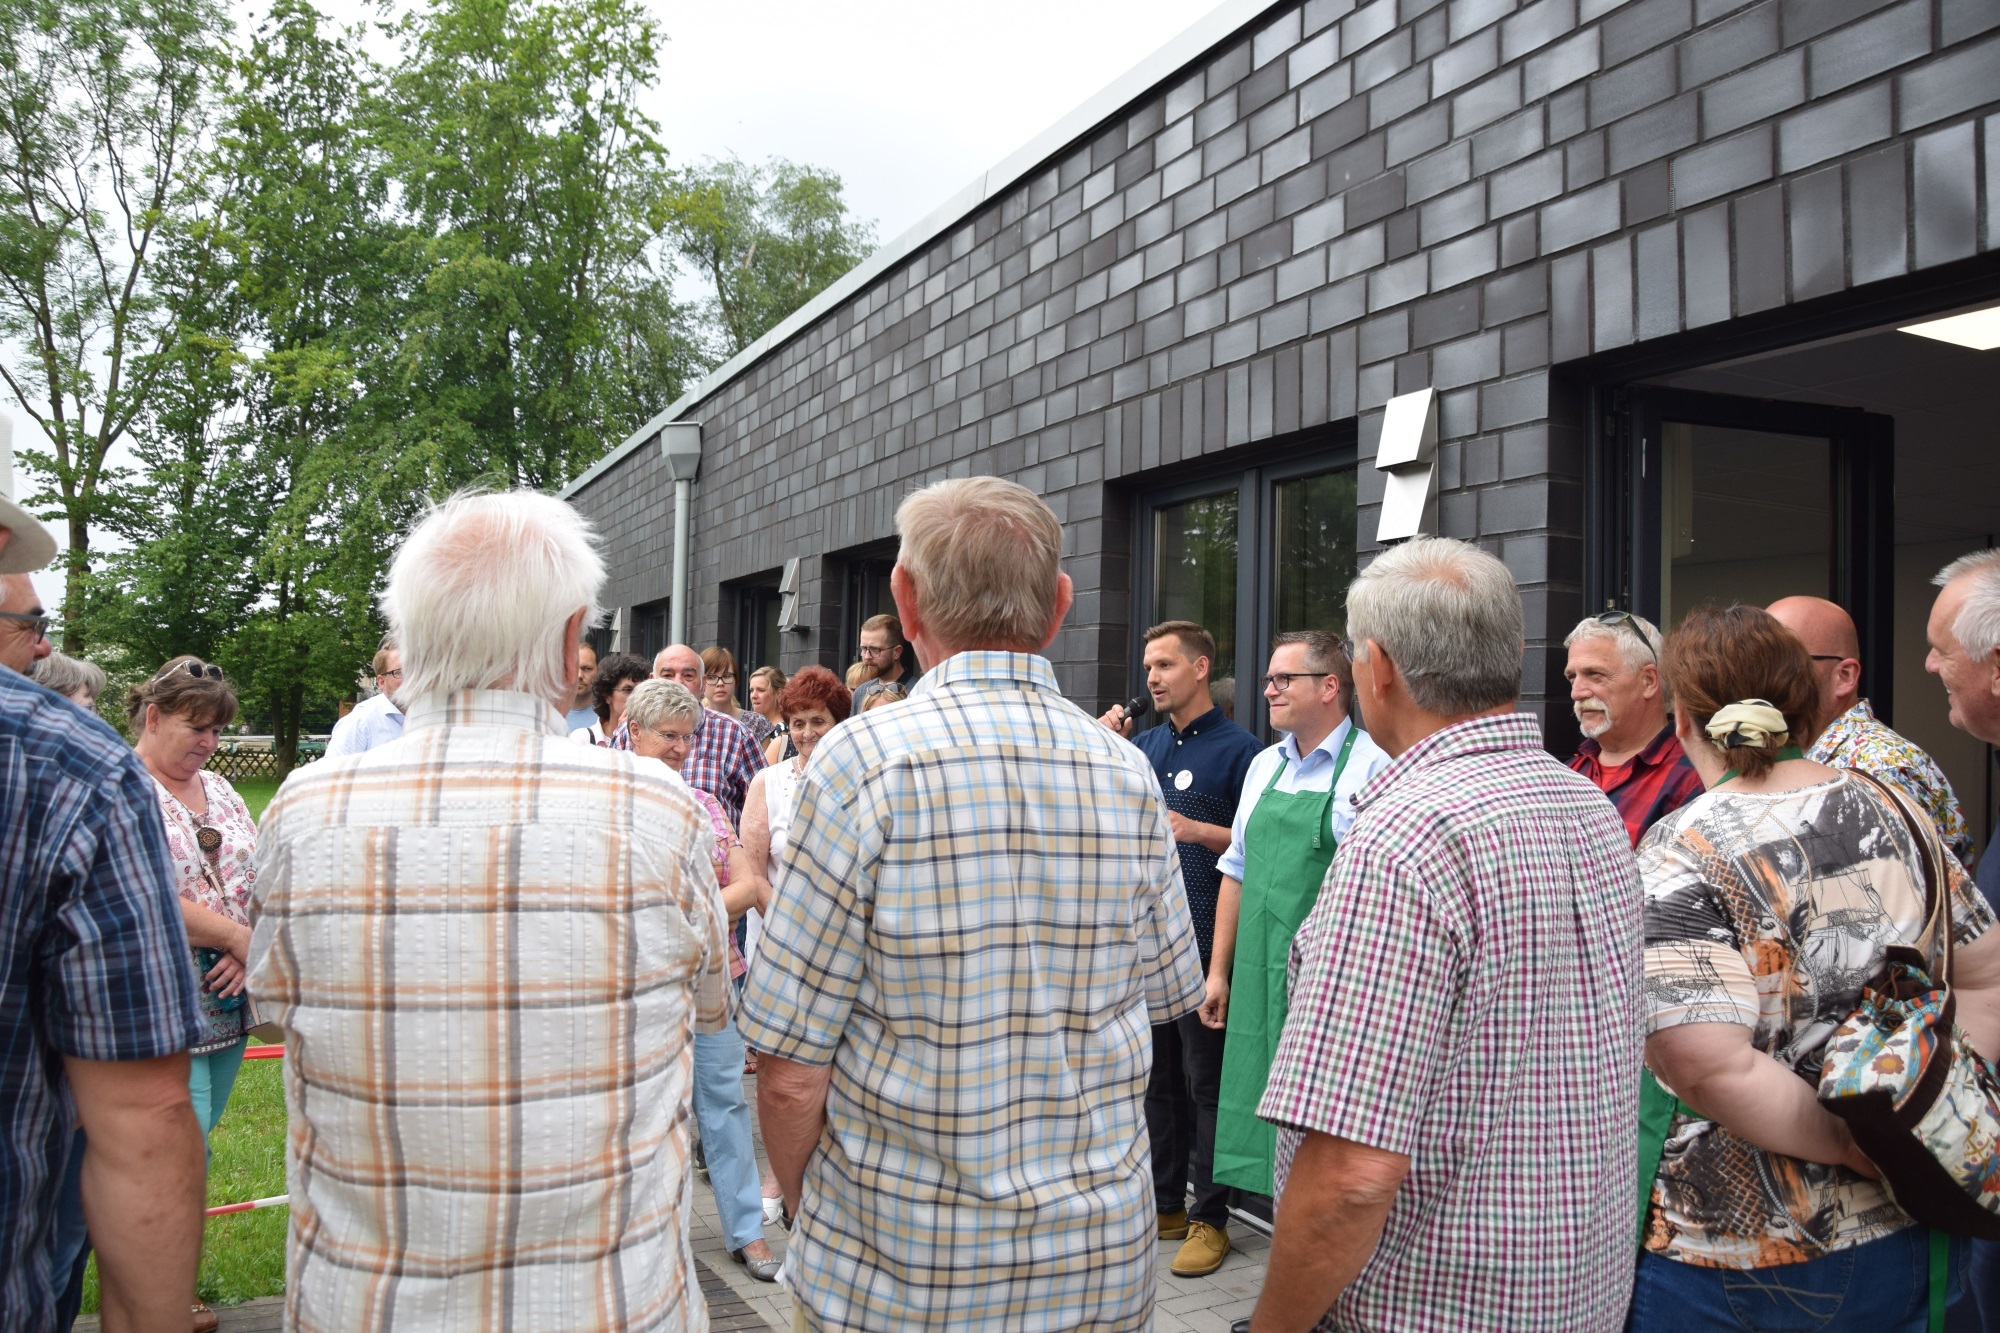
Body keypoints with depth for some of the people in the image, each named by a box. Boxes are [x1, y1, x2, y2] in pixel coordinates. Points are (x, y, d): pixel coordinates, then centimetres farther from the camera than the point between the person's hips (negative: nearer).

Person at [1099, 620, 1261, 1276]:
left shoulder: (1237, 747, -6)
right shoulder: (1144, 745, 13)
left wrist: (1195, 830, -20)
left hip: (1202, 942, -7)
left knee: (1204, 1082, 0)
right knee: (1155, 1075, 14)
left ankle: (1209, 1217, 11)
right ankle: (1163, 1203, 25)